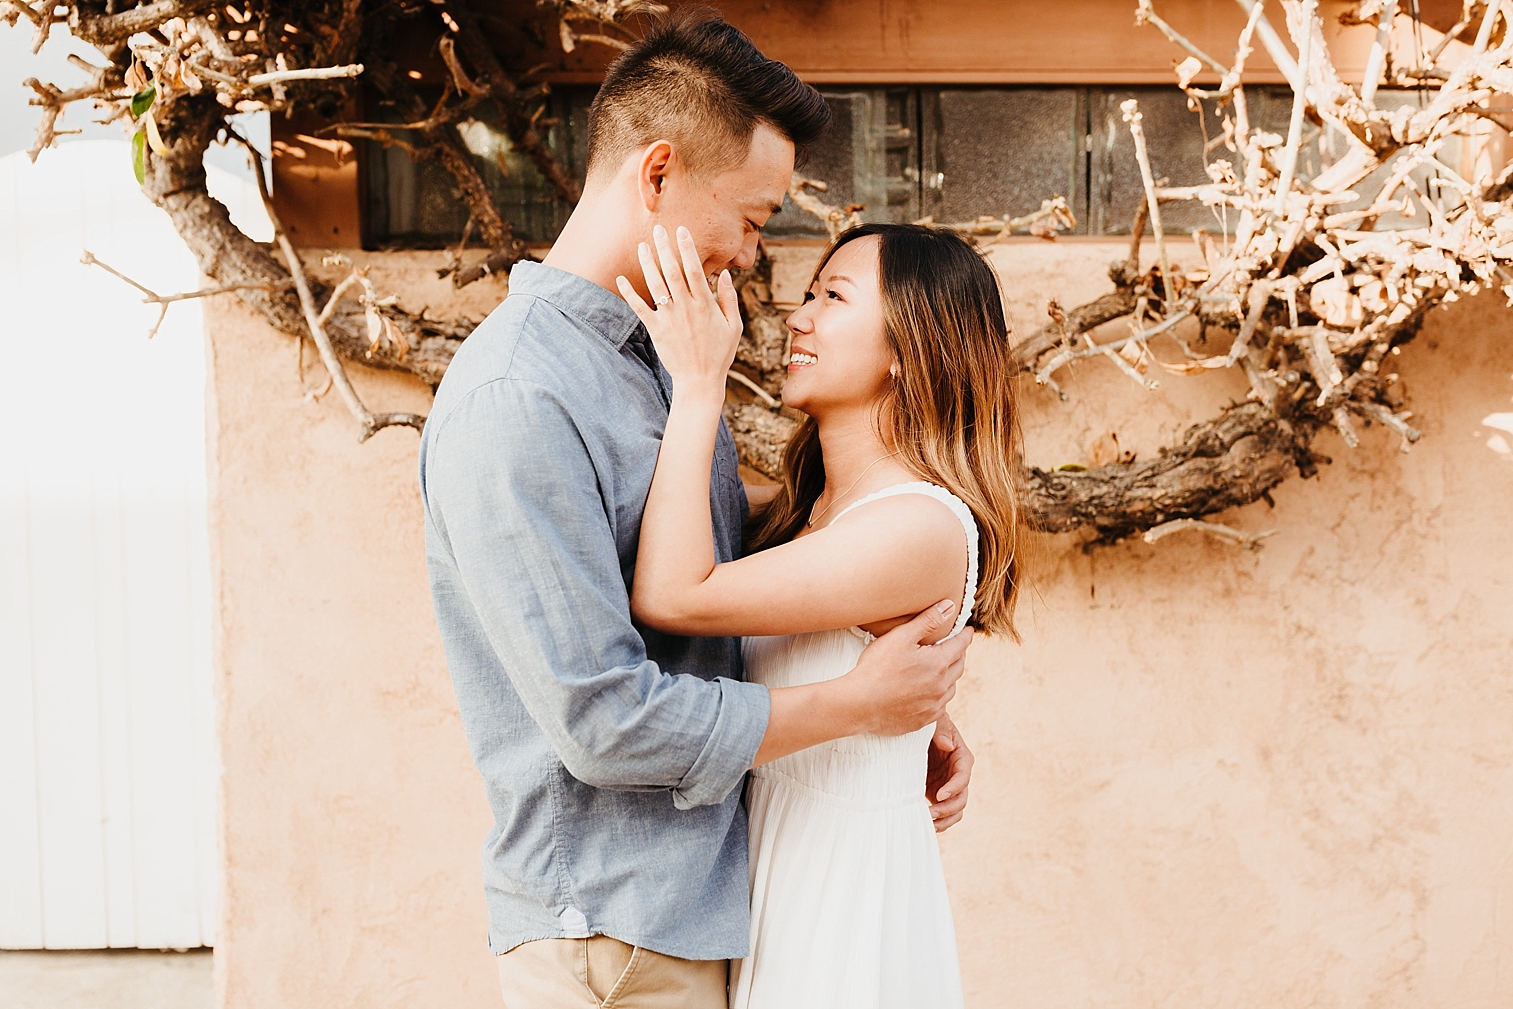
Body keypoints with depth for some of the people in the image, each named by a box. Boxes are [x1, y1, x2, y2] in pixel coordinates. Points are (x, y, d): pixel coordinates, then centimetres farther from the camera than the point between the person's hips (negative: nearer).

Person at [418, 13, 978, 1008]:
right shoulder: (512, 405, -20)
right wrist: (857, 704, -13)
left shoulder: (663, 356, 11)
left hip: (712, 905, 9)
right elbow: (604, 719, -23)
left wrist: (915, 713, 7)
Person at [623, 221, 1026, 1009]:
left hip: (848, 888, -8)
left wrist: (699, 384, -20)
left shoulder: (924, 527, -21)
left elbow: (672, 596, -25)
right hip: (771, 860, 8)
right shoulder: (806, 507, 8)